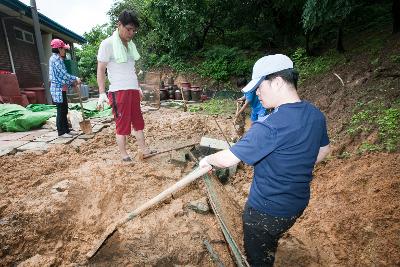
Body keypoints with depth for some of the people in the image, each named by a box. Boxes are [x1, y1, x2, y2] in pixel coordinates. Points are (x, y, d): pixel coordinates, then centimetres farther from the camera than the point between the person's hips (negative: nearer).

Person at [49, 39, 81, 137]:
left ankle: (66, 129, 21)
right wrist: (75, 79, -8)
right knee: (61, 110, -4)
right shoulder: (56, 59, -12)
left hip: (61, 88, 10)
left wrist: (72, 82, 11)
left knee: (64, 110, 13)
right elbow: (64, 75, -18)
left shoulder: (56, 58, 18)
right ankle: (61, 132, 4)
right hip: (59, 89, -10)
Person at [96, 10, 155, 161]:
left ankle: (144, 150, 17)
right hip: (119, 91, -6)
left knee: (138, 122, 8)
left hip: (133, 90, 7)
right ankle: (124, 155, 11)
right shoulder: (107, 44, -5)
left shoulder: (130, 45, 14)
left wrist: (138, 87, 21)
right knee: (122, 124, -1)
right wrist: (102, 93, -15)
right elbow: (100, 70, -7)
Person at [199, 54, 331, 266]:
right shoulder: (316, 115, -6)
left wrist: (207, 160, -8)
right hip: (298, 204, 8)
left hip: (265, 212, -7)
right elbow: (323, 151, 10)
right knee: (269, 246, 34)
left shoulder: (269, 127, -33)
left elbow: (228, 159, -28)